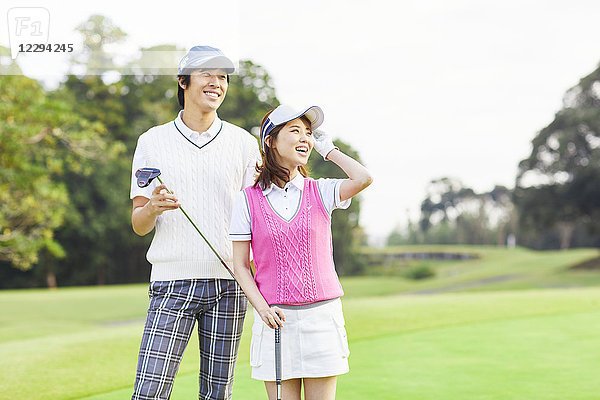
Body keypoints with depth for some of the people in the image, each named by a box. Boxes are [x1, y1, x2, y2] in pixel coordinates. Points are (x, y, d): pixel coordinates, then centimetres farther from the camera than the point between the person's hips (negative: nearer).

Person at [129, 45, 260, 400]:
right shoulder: (153, 141, 8)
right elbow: (138, 225, 6)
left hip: (228, 282, 1)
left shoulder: (244, 143, 9)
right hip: (173, 282, -1)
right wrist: (153, 208, -15)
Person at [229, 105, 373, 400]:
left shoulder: (320, 192, 4)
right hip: (275, 318, -1)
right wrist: (262, 308, -12)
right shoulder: (248, 199, 1)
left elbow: (363, 179, -16)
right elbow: (241, 266, 3)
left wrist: (328, 148, -1)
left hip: (322, 314, 1)